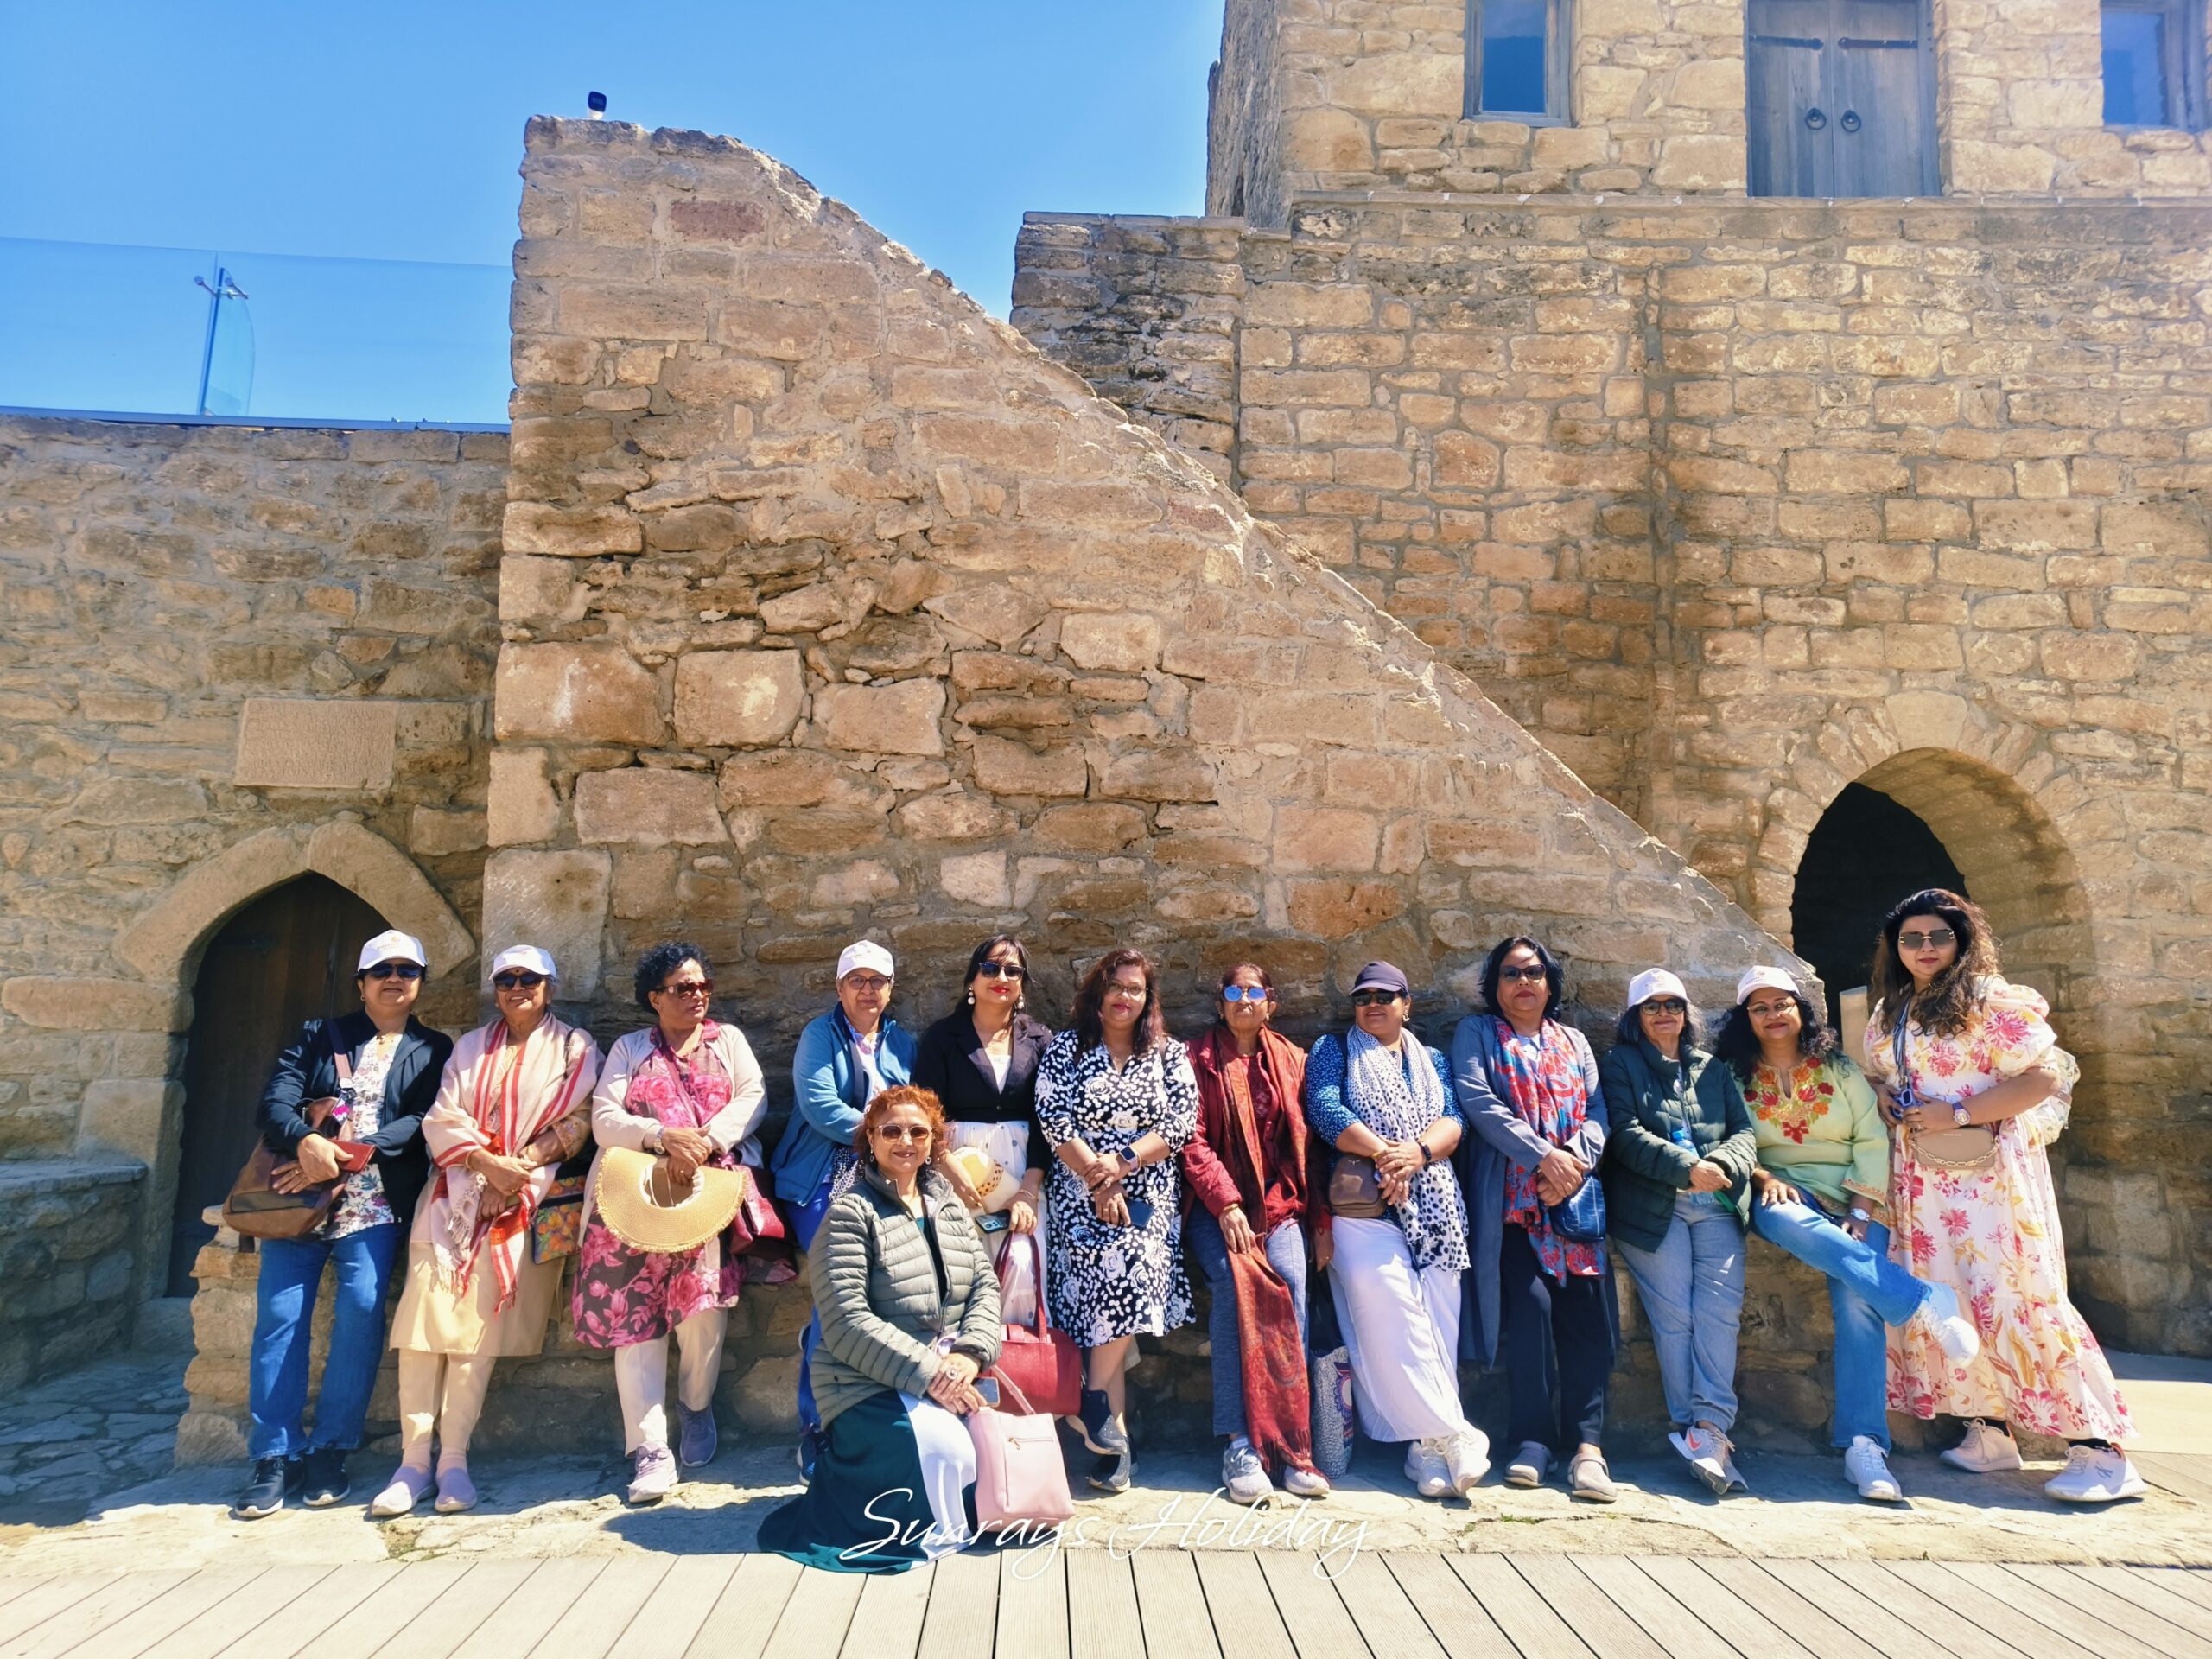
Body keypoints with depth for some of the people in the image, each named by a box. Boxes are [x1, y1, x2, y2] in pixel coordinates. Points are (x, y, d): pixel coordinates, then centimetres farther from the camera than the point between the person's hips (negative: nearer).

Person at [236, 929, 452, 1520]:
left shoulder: (434, 1050, 12)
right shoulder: (319, 1037, 16)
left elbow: (425, 1121, -3)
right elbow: (274, 1102, 3)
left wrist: (352, 1154, -15)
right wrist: (306, 1142, -18)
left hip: (375, 1202, -1)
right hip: (299, 1192, 2)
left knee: (362, 1307, -16)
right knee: (279, 1315, -7)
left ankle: (329, 1452, -4)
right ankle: (275, 1457, 2)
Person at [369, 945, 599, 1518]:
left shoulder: (574, 1048, 10)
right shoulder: (470, 1047, 19)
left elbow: (576, 1122, 0)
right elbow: (443, 1118, 7)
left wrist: (520, 1168, -12)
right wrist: (488, 1162, -10)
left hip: (527, 1196, -2)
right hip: (458, 1188, 3)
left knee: (480, 1323, -11)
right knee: (425, 1315, -11)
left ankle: (454, 1459, -7)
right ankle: (413, 1460, -7)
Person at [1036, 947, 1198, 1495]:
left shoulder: (1171, 1055, 12)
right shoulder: (1065, 1049, 9)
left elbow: (1181, 1123, 1)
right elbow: (1053, 1120, -2)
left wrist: (1122, 1162, -12)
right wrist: (1098, 1178, -12)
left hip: (1149, 1192, 1)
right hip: (1079, 1188, -1)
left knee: (1128, 1263, -26)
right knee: (1117, 1267, -22)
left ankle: (1097, 1396, -8)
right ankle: (1114, 1441, -14)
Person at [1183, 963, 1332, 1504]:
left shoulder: (1291, 1060, 15)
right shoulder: (1198, 1059, 6)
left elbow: (1308, 1143, 13)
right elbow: (1192, 1140, -3)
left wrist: (1321, 1220, 5)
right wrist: (1227, 1205, -15)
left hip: (1280, 1201, 2)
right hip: (1215, 1204, -2)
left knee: (1291, 1279, -26)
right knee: (1233, 1281, -30)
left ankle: (1292, 1444, -22)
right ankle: (1238, 1446, -27)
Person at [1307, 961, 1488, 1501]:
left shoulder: (1432, 1060, 23)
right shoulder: (1334, 1050, 14)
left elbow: (1453, 1120, 7)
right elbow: (1324, 1109, -3)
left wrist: (1418, 1151, -13)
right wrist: (1383, 1153, -13)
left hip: (1434, 1205, 3)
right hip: (1363, 1206, -3)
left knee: (1438, 1320, -5)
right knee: (1390, 1315, -15)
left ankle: (1427, 1445, -1)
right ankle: (1452, 1434, -8)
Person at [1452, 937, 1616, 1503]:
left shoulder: (1575, 1043, 22)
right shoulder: (1476, 1034, 10)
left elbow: (1597, 1112, 10)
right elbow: (1478, 1101, -5)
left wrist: (1574, 1161, -11)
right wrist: (1544, 1157, -14)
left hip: (1575, 1194, 3)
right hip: (1510, 1195, -3)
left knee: (1585, 1306, -9)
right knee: (1530, 1301, -16)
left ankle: (1588, 1443, -8)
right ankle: (1533, 1440, -6)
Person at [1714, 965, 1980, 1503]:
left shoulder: (1839, 1070, 9)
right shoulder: (1734, 1076, 7)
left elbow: (1873, 1141, 3)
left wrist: (1861, 1212, -8)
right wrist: (1764, 1178, -18)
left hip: (1855, 1201, 1)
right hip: (1786, 1193, -1)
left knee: (1857, 1299, -24)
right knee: (1779, 1218, -39)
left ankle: (1863, 1445, -24)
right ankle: (1922, 1300, -33)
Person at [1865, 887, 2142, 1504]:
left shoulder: (1993, 1001, -6)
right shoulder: (1886, 1013, 14)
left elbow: (2044, 1076, -13)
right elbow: (1878, 1082, 24)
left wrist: (1959, 1113, -18)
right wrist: (1891, 1105, 0)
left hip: (1989, 1170, -6)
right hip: (1920, 1176, 6)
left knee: (2012, 1297, -11)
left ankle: (2100, 1450, -4)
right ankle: (1989, 1433, 12)